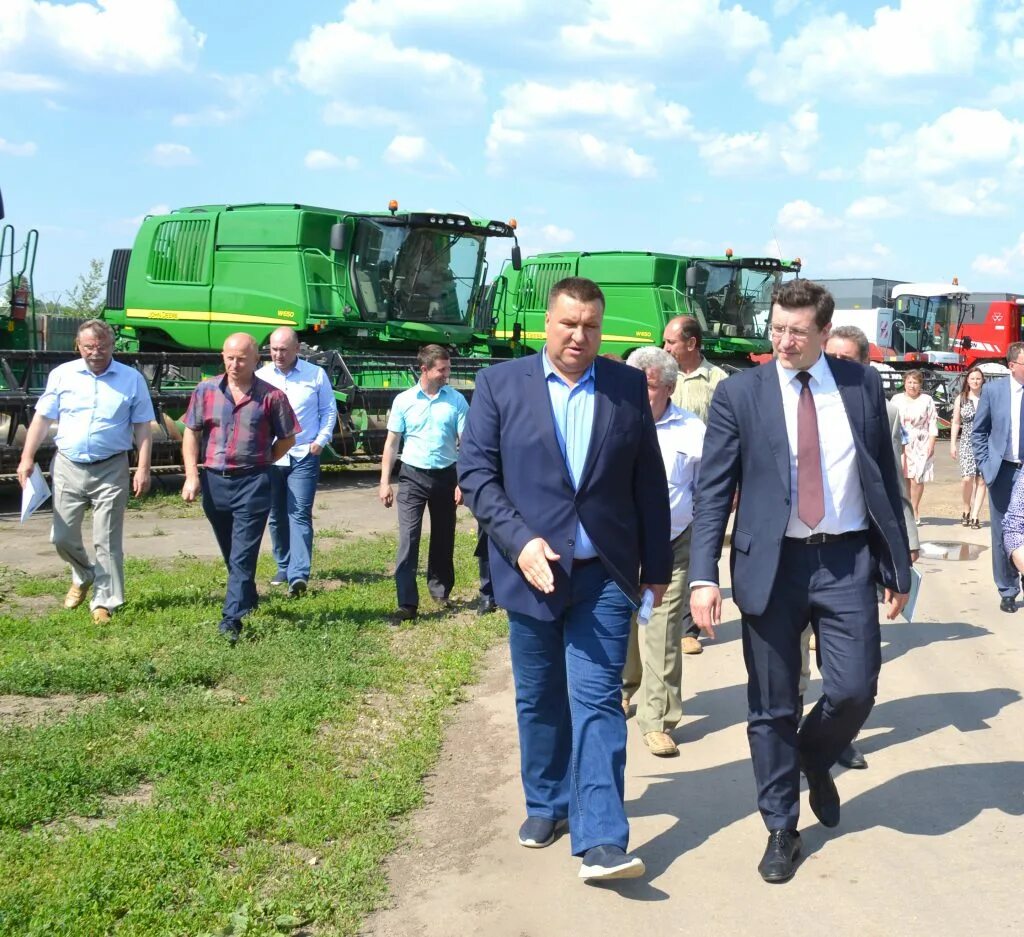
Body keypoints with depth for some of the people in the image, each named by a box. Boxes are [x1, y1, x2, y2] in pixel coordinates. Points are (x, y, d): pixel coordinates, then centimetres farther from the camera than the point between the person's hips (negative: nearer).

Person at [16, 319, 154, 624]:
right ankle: (83, 576, 36)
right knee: (62, 536, 7)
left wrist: (143, 468, -6)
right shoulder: (62, 375, 3)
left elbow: (142, 427, 2)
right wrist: (27, 458, -1)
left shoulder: (132, 379, 0)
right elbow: (42, 418, 6)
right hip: (68, 467, 2)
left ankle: (104, 602, 9)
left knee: (107, 541, 0)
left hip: (110, 470, -2)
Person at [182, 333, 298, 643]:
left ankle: (232, 619, -8)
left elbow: (287, 439, 4)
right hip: (214, 481, 4)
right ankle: (248, 599, 39)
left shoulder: (271, 396, -6)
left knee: (242, 555, -7)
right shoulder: (206, 391, 3)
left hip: (252, 484, -4)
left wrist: (259, 464, 3)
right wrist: (192, 475, -3)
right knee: (230, 553, 19)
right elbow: (191, 433, 6)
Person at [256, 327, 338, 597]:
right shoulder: (261, 376, 4)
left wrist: (322, 439, -4)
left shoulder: (316, 375, 0)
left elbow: (329, 410, 7)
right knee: (276, 517, 12)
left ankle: (298, 575, -17)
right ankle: (284, 567, 27)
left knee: (300, 515, -11)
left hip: (304, 457, -3)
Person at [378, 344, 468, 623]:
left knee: (443, 538, 13)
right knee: (408, 538, -8)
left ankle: (440, 590, 31)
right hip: (413, 476, -1)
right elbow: (392, 444, 2)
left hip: (445, 476, 1)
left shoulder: (456, 400, -1)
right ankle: (407, 603, -10)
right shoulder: (404, 400, -2)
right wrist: (385, 482, -3)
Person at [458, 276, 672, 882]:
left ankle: (601, 840, -7)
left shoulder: (629, 388, 3)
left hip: (605, 575, 0)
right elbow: (476, 472, -3)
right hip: (533, 570, 1)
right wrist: (519, 542, -15)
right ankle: (547, 804, 32)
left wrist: (658, 565, 8)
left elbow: (650, 483, 7)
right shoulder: (500, 384, 1)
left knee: (597, 702, -6)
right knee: (539, 700, 13)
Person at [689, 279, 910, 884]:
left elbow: (885, 478, 9)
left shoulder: (863, 386, 4)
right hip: (772, 563, -1)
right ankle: (782, 828, 23)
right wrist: (703, 575, -13)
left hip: (848, 561, 1)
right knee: (772, 708, 6)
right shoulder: (739, 393, -2)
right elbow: (713, 491, -3)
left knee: (854, 690, -3)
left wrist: (899, 565, 8)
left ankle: (815, 758, 32)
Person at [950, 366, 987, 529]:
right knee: (967, 478, -14)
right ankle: (966, 508, 9)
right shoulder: (961, 399, 7)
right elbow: (956, 423, 11)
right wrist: (952, 444, 6)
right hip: (966, 442, 0)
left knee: (981, 480, -2)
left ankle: (974, 516, 4)